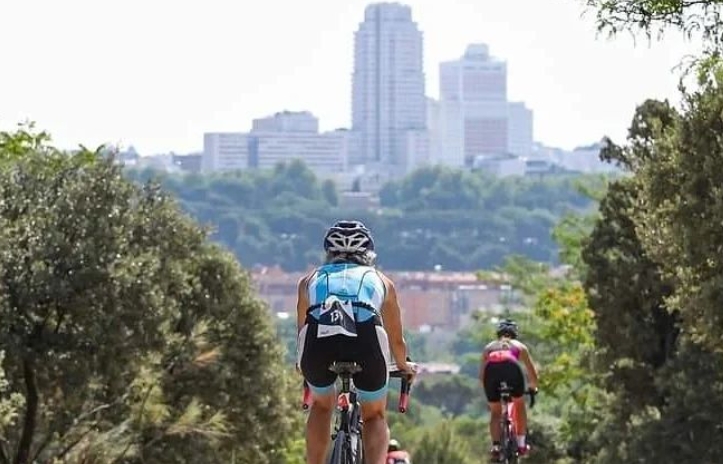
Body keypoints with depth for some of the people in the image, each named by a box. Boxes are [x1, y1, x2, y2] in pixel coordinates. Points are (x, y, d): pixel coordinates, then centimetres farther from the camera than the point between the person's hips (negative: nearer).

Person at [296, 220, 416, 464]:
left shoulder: (311, 279, 34)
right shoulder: (380, 280, 33)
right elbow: (396, 339, 44)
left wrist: (304, 365, 66)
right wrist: (403, 365, 64)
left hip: (319, 340, 1)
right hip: (366, 341, -1)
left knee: (321, 405, 31)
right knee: (375, 416, 21)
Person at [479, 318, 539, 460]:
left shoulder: (489, 347, 36)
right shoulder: (519, 346, 33)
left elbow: (482, 375, 34)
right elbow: (532, 373, 35)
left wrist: (488, 391, 50)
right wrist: (533, 387, 53)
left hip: (491, 370, 1)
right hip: (512, 368, -1)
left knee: (495, 412, 20)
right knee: (520, 405, 25)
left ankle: (495, 447, 6)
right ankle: (521, 444, 21)